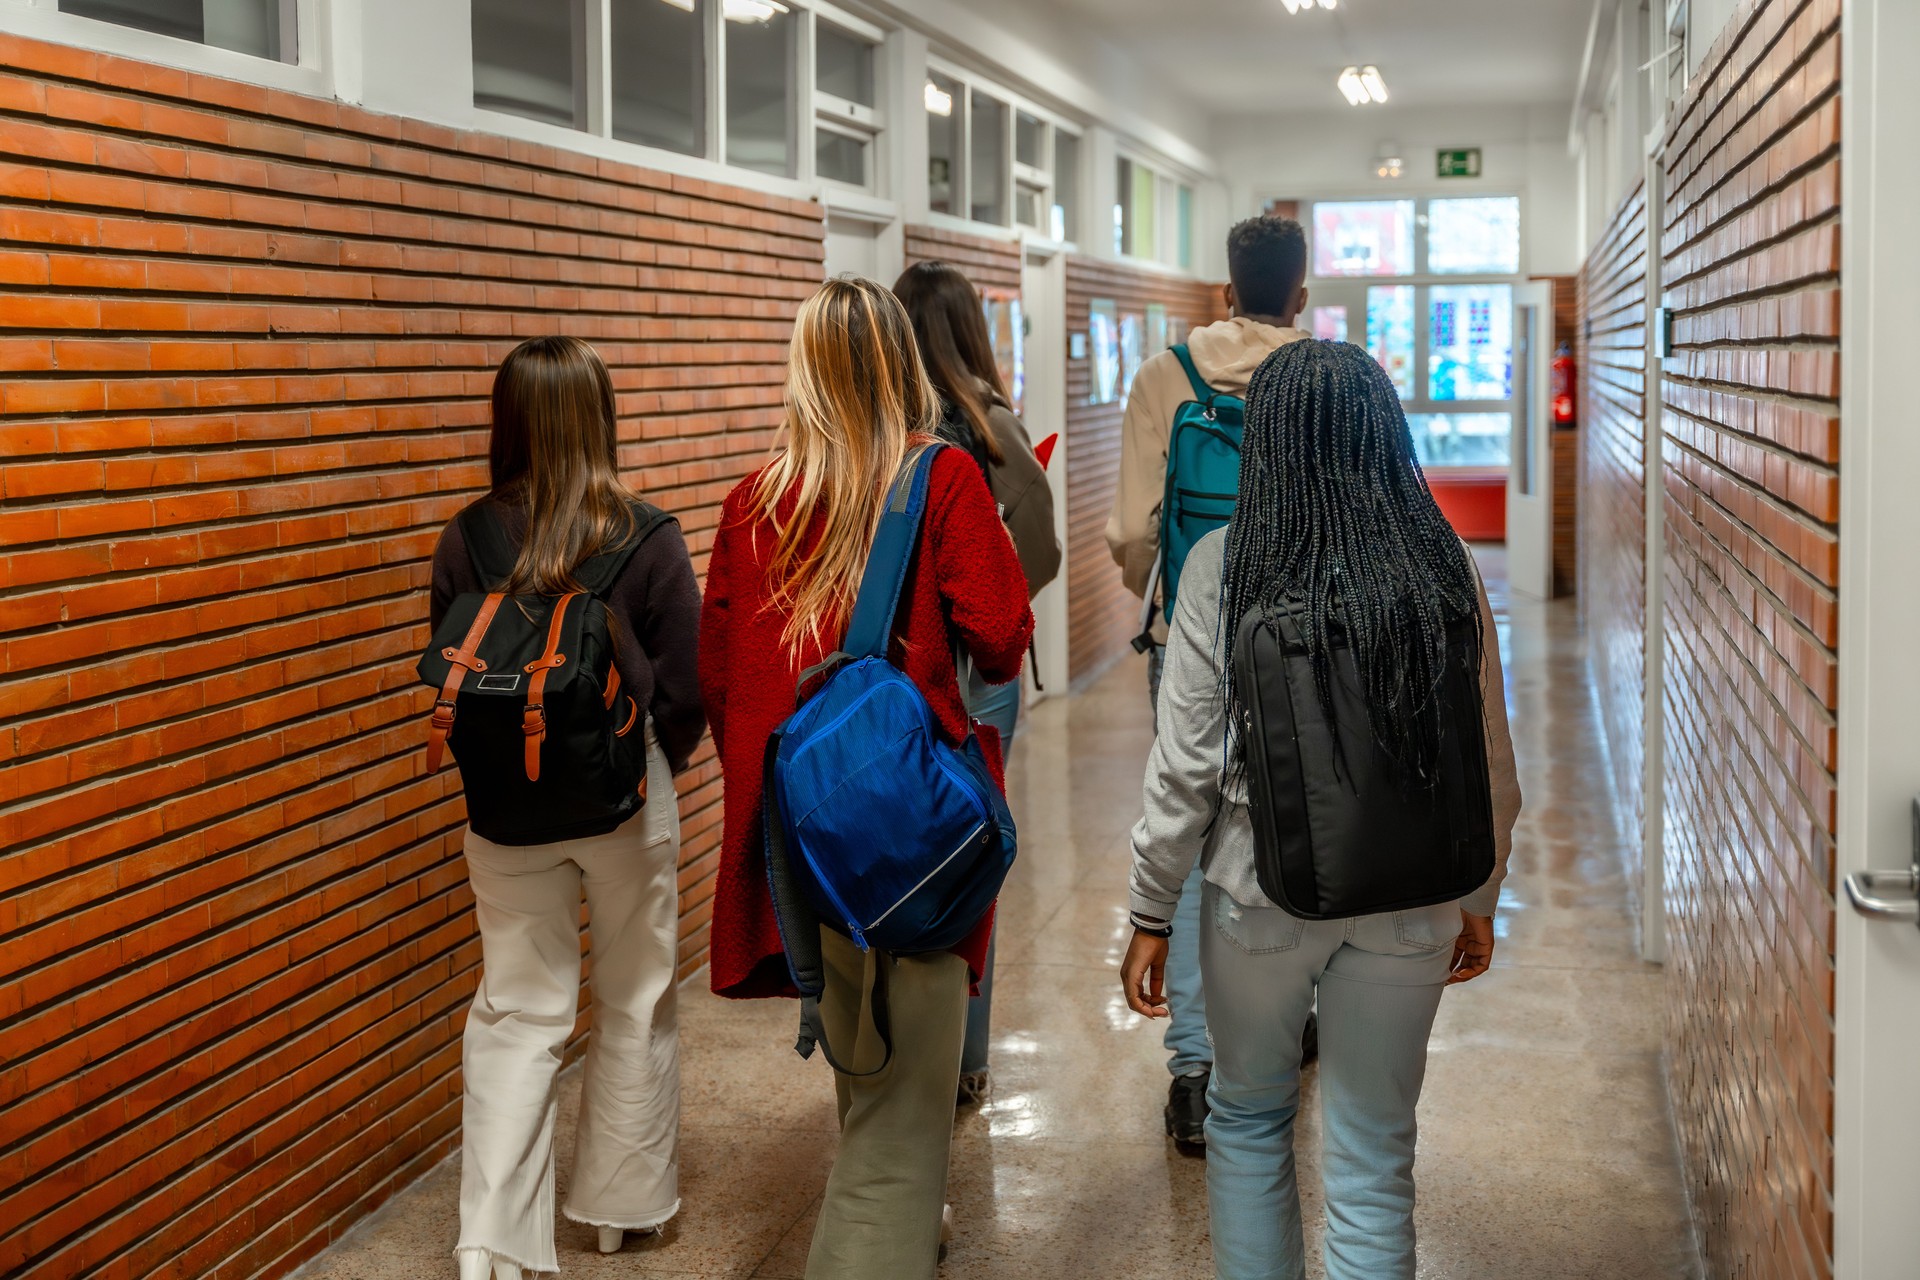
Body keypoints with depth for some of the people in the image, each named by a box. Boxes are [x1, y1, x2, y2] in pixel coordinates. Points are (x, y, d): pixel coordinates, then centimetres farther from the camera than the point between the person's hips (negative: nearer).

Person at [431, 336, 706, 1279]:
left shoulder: (466, 544, -7)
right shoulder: (648, 540, -13)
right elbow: (686, 691, -7)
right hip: (626, 800, -1)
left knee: (517, 1011, 10)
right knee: (636, 1005, 16)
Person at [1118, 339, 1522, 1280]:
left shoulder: (1224, 566, -12)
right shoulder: (1442, 567, -5)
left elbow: (1187, 764, -10)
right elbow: (1490, 765, 0)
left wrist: (1150, 915, 0)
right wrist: (1479, 902, 14)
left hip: (1260, 891, -1)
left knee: (1247, 1118, 22)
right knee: (1374, 1159, 12)